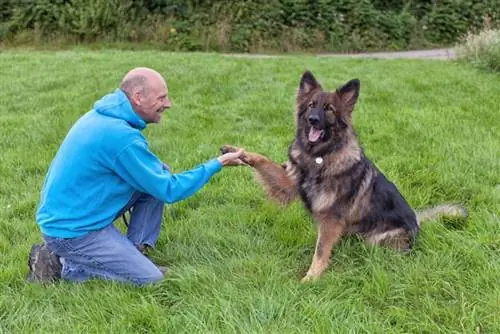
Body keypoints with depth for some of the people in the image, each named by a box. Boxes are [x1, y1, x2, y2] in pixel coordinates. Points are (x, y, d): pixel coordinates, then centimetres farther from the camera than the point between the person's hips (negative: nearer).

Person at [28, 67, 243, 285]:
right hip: (72, 231, -9)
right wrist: (217, 164, -10)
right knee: (151, 280, -10)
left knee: (159, 173, 5)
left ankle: (135, 252, 6)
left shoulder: (102, 116, 4)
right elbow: (169, 191, -18)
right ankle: (63, 265, -4)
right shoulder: (121, 136, -25)